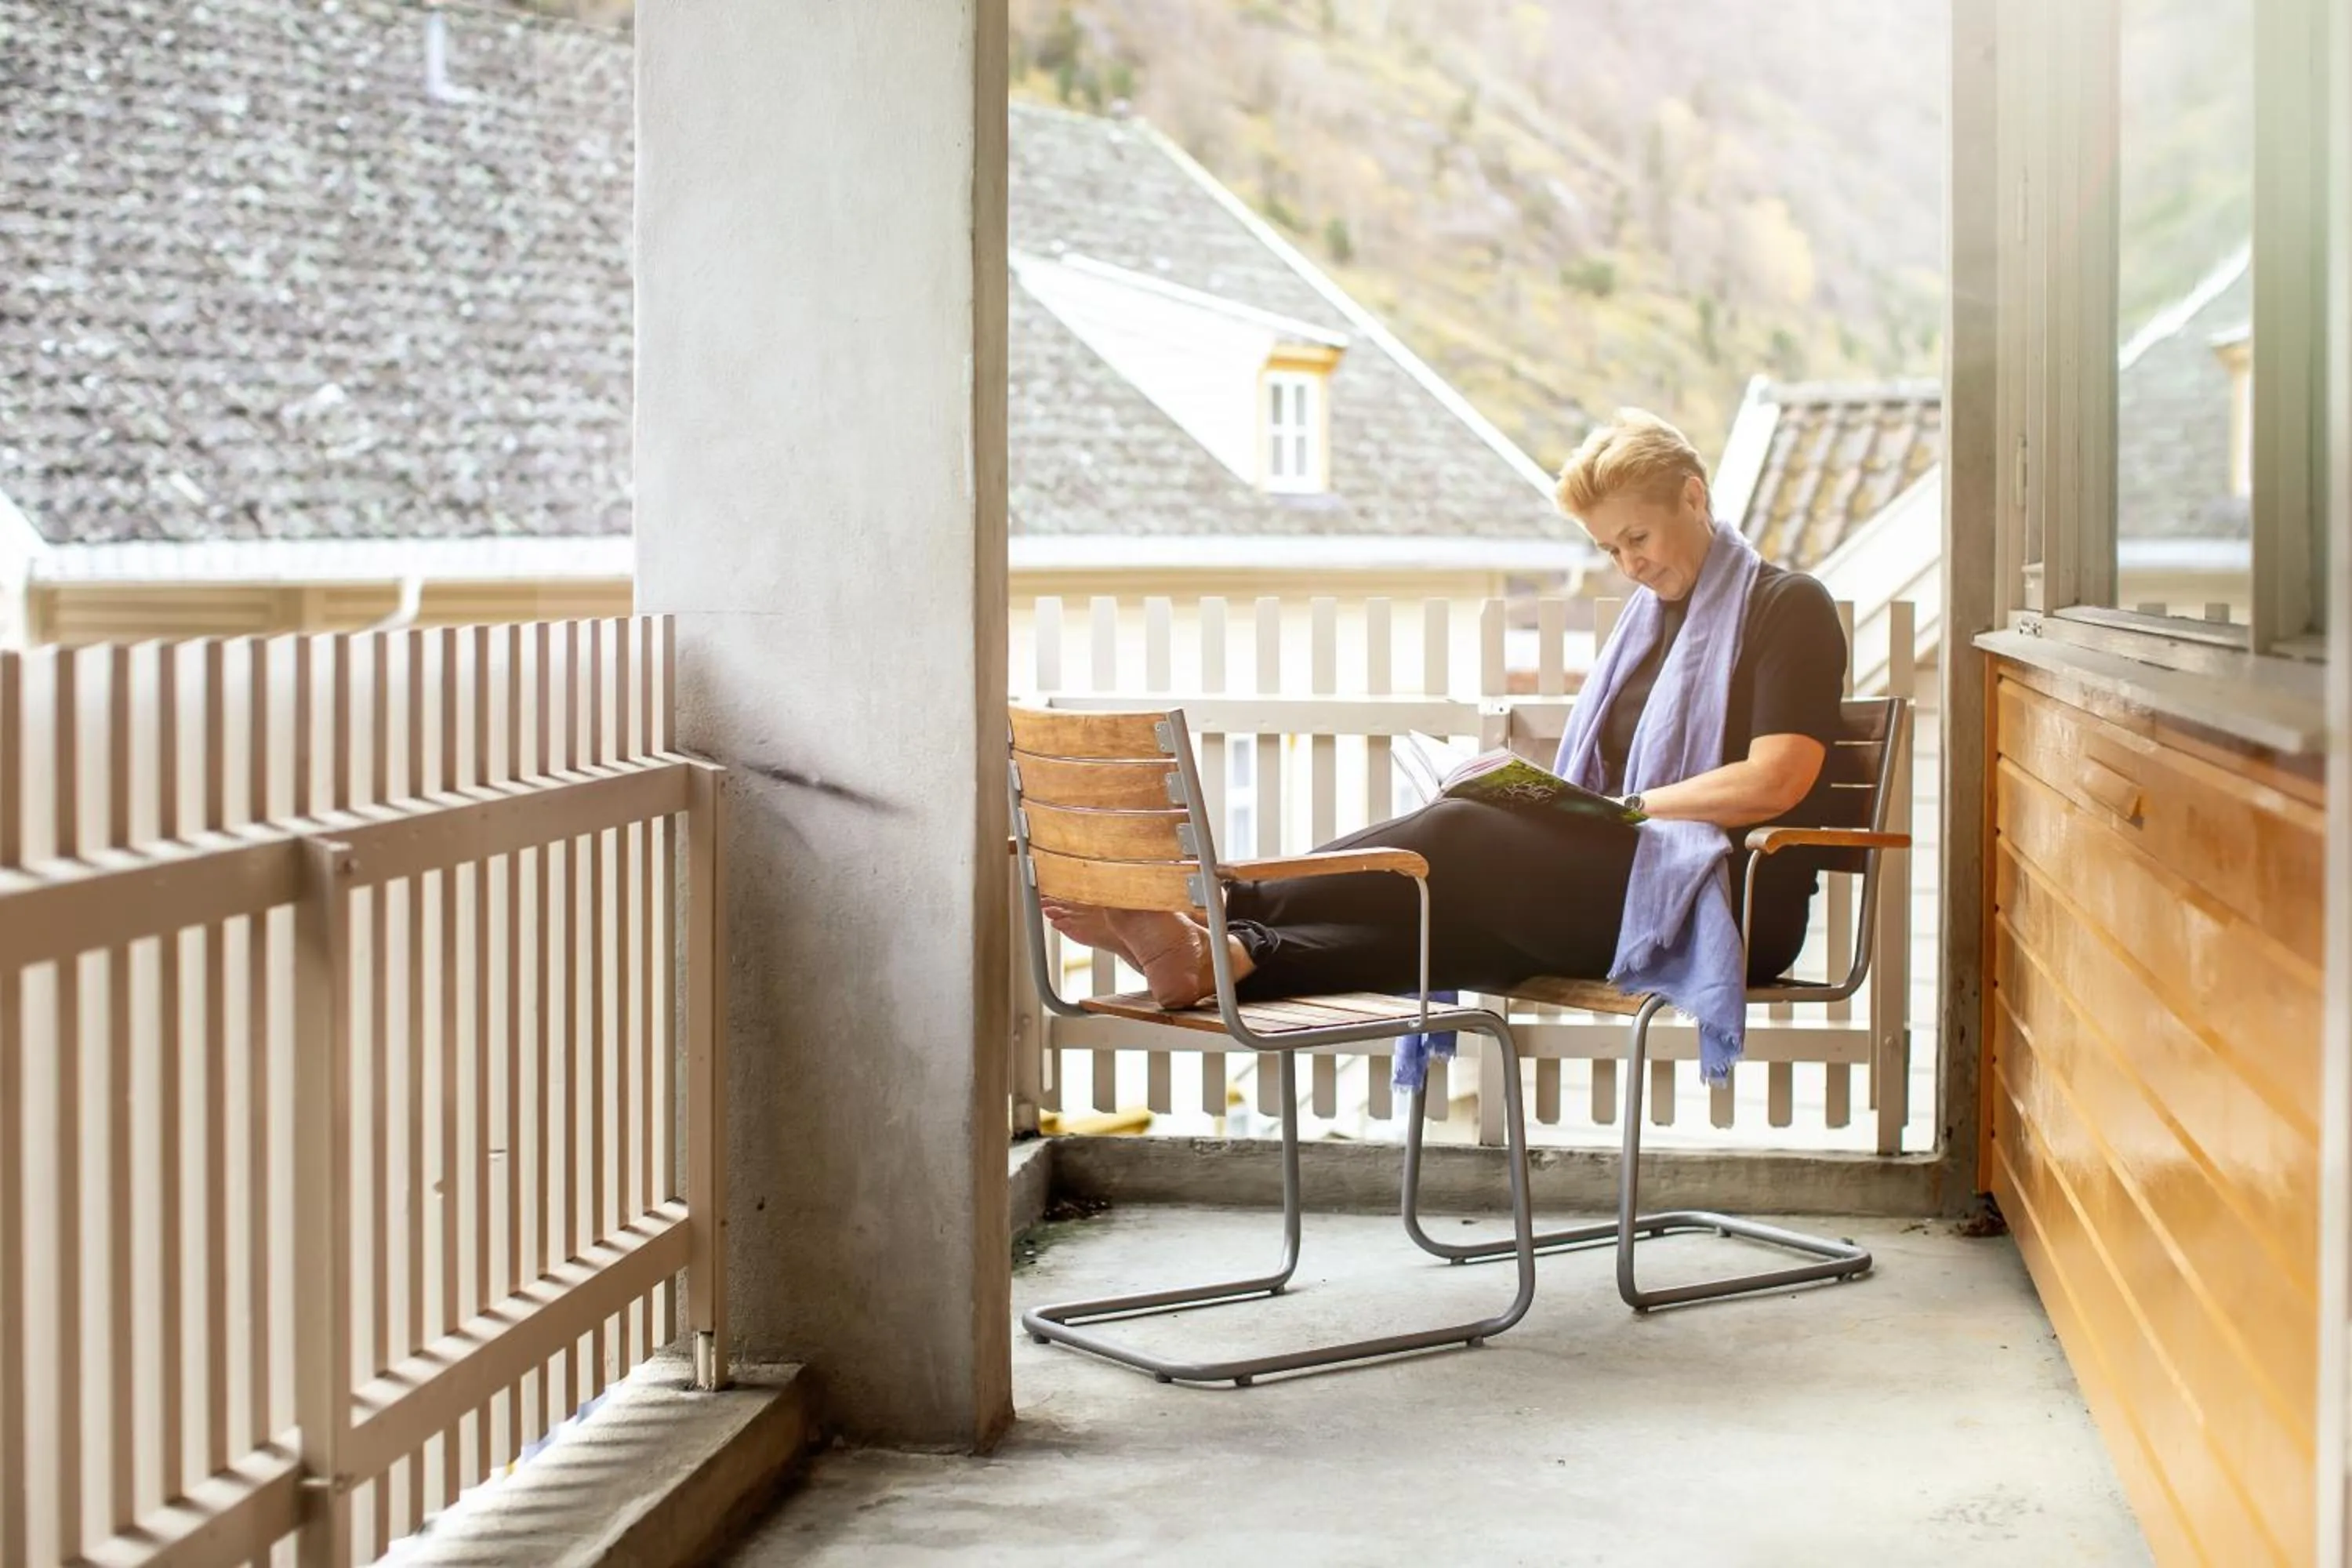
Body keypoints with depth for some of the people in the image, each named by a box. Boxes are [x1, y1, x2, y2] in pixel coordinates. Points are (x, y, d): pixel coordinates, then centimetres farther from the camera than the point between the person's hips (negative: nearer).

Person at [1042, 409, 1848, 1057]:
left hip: (1728, 902, -7)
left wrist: (1625, 806, -11)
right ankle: (1220, 956, -43)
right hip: (1620, 877, 7)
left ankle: (1226, 904, -31)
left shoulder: (1789, 607, 2)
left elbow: (1773, 782, -11)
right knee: (1447, 910, -22)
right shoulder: (1650, 613, 26)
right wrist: (1537, 799, -1)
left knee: (1460, 836, -26)